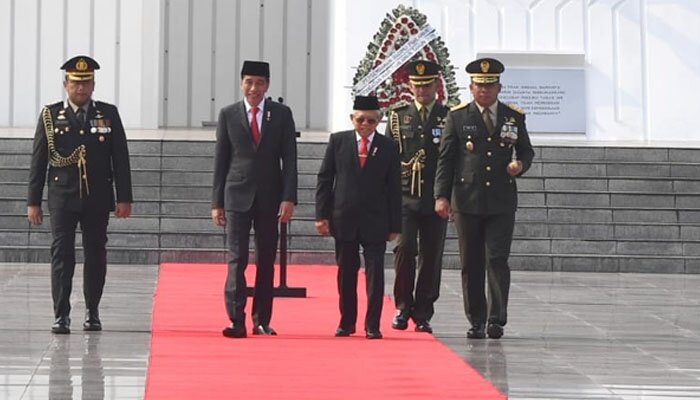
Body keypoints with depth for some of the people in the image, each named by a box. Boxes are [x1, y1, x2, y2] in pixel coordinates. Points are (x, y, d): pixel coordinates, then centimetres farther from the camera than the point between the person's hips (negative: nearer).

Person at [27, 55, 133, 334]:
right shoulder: (50, 116, 3)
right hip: (62, 198, -1)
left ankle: (92, 312, 19)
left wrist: (124, 198, -1)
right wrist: (33, 201, 0)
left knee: (95, 255, 7)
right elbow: (38, 161, 4)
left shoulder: (109, 114, 6)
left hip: (97, 199, 1)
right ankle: (61, 316, -6)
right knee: (62, 254, -7)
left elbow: (121, 159, 5)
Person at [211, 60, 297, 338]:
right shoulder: (228, 115, 4)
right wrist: (217, 202, 2)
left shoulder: (281, 114, 5)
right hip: (237, 195, -1)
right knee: (237, 258, -8)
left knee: (266, 261, 6)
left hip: (269, 197, 1)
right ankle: (236, 321, -9)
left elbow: (289, 159, 2)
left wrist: (289, 198, -8)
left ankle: (262, 320, 14)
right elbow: (220, 161, 6)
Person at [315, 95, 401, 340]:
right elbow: (324, 179, 5)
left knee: (375, 273, -3)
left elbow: (394, 188, 4)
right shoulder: (338, 141, 5)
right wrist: (322, 214, -2)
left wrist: (394, 225, 0)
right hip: (344, 218, 1)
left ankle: (372, 325, 2)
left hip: (375, 221, -1)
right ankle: (346, 322, 19)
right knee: (346, 273, 9)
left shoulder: (388, 147, 3)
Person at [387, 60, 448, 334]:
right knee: (405, 248, -14)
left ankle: (423, 315, 10)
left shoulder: (450, 117, 7)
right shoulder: (397, 117, 10)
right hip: (404, 197, 0)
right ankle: (403, 306, 1)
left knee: (431, 256, 1)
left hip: (436, 199, 0)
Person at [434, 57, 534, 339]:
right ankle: (476, 321, 11)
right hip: (467, 201, 0)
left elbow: (526, 151, 19)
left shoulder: (514, 117, 8)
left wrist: (520, 165, -5)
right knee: (471, 264, 3)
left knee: (497, 260, -9)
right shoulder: (457, 117, 4)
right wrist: (441, 196, -5)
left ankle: (496, 319, -5)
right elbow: (445, 158, 3)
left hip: (502, 202, 0)